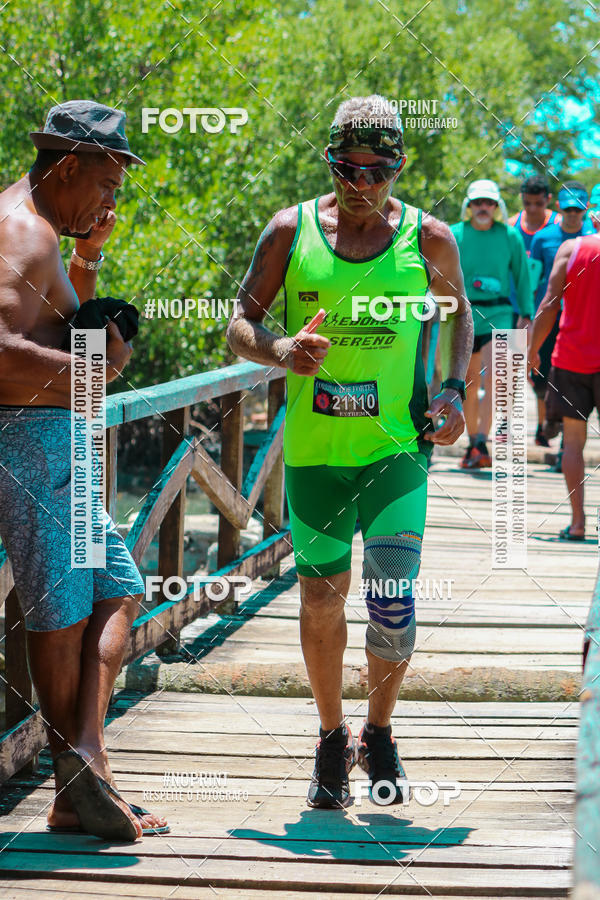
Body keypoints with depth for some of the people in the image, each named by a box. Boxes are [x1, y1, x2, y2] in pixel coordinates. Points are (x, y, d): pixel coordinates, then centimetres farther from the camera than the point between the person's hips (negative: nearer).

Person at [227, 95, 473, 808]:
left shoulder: (427, 238, 1)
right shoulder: (291, 230, 1)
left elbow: (459, 311, 18)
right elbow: (240, 324, 4)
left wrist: (453, 389, 2)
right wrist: (280, 349, -18)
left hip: (396, 446, -1)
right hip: (314, 448, 1)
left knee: (392, 597, -9)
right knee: (320, 599, 7)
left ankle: (378, 734, 15)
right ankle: (332, 737, 29)